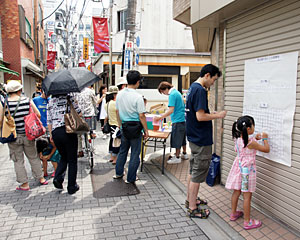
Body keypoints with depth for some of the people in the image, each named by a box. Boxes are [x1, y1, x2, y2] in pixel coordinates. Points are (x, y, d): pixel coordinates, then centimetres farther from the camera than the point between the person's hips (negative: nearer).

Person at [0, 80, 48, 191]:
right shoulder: (27, 100, -4)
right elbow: (38, 115, -3)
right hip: (28, 135, 2)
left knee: (18, 161, 10)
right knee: (33, 157, 17)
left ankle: (24, 184, 16)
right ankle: (41, 178, 27)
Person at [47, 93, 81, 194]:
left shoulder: (50, 101, 13)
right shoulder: (69, 97, 1)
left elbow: (49, 120, 13)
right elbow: (78, 113, -2)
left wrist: (51, 135, 21)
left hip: (55, 132, 4)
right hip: (69, 131, -4)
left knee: (63, 157, 23)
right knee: (72, 160, 7)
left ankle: (58, 178, 3)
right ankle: (72, 187, 12)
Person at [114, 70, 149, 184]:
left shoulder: (120, 94, 2)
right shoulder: (137, 97, -17)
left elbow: (117, 111, 10)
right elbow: (141, 115, -16)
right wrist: (146, 130, -7)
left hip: (124, 126, 6)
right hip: (135, 127, -6)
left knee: (123, 150, 21)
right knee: (135, 153, 6)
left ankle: (118, 173, 33)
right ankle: (130, 178, 15)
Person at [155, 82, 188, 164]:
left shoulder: (172, 95, -16)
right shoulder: (177, 92, 14)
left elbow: (171, 110, -22)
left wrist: (160, 118, -21)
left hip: (178, 121, -10)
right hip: (183, 119, 10)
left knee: (176, 139, -1)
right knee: (182, 137, 19)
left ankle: (177, 158, 8)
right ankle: (184, 154, 30)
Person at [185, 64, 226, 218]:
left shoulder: (193, 87, 11)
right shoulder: (200, 90, -20)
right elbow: (200, 116, -25)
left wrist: (211, 114, 11)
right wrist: (217, 116, -11)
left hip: (194, 137, 10)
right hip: (201, 139, -10)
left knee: (193, 170, 20)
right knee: (198, 174, 0)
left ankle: (190, 199, 35)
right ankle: (193, 209, 11)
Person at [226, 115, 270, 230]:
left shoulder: (237, 138, -2)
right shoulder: (251, 143, -22)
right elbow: (266, 149, -10)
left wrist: (255, 138, 13)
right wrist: (264, 138, 4)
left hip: (238, 167, 7)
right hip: (247, 170, -7)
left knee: (236, 192, 18)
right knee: (247, 196, 2)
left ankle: (233, 214, 33)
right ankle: (247, 222, 13)